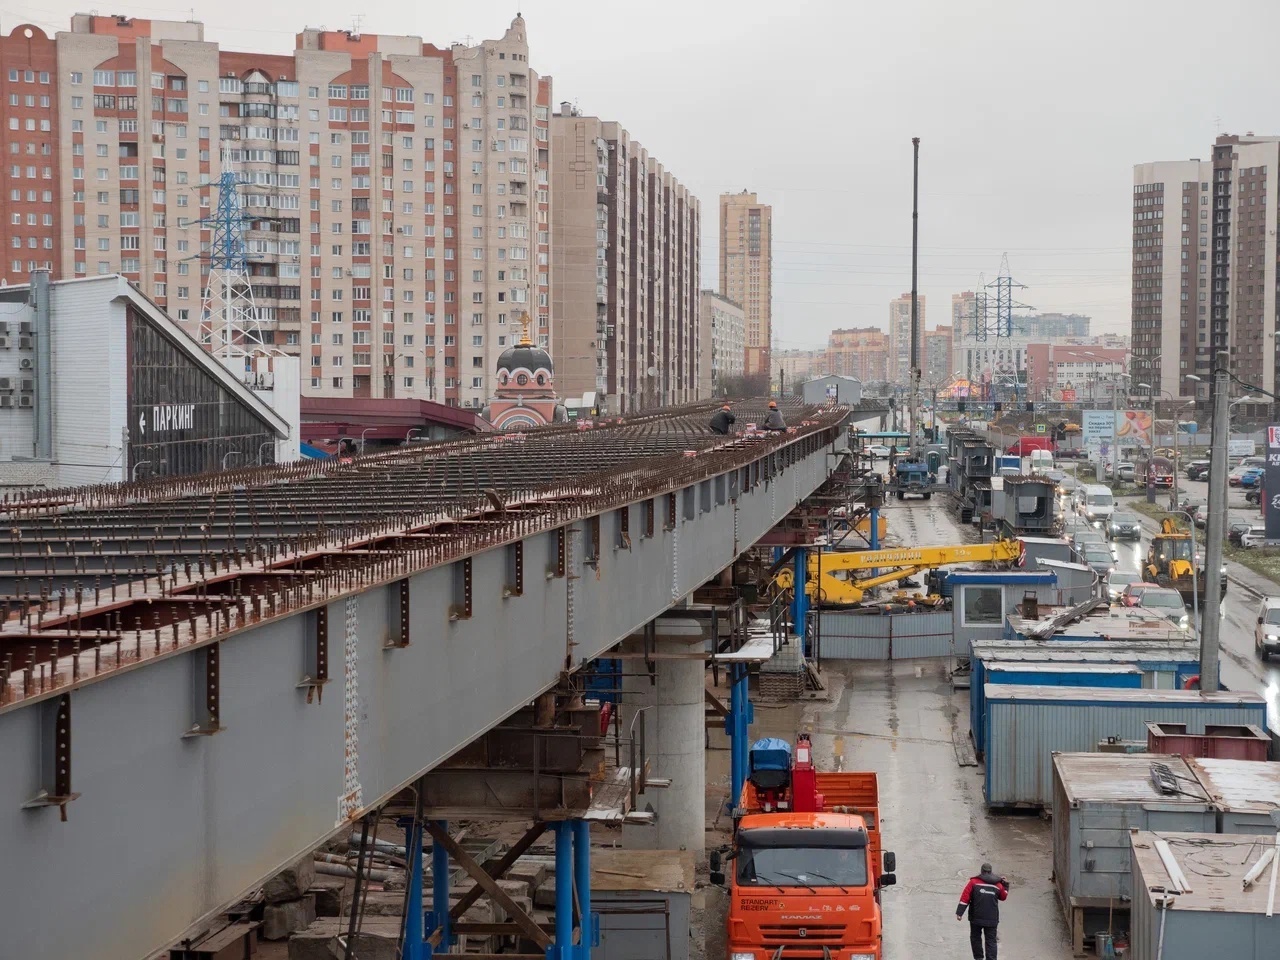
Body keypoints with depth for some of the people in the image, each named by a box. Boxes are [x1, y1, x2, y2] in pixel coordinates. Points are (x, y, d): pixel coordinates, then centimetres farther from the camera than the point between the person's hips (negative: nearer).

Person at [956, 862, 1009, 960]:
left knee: (975, 937, 15)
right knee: (991, 941, 3)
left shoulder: (974, 882, -4)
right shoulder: (998, 885, 3)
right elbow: (1003, 896, 22)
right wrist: (1006, 886, 34)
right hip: (992, 919, 1)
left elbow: (965, 898, -8)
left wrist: (959, 912, -7)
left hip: (976, 918, -1)